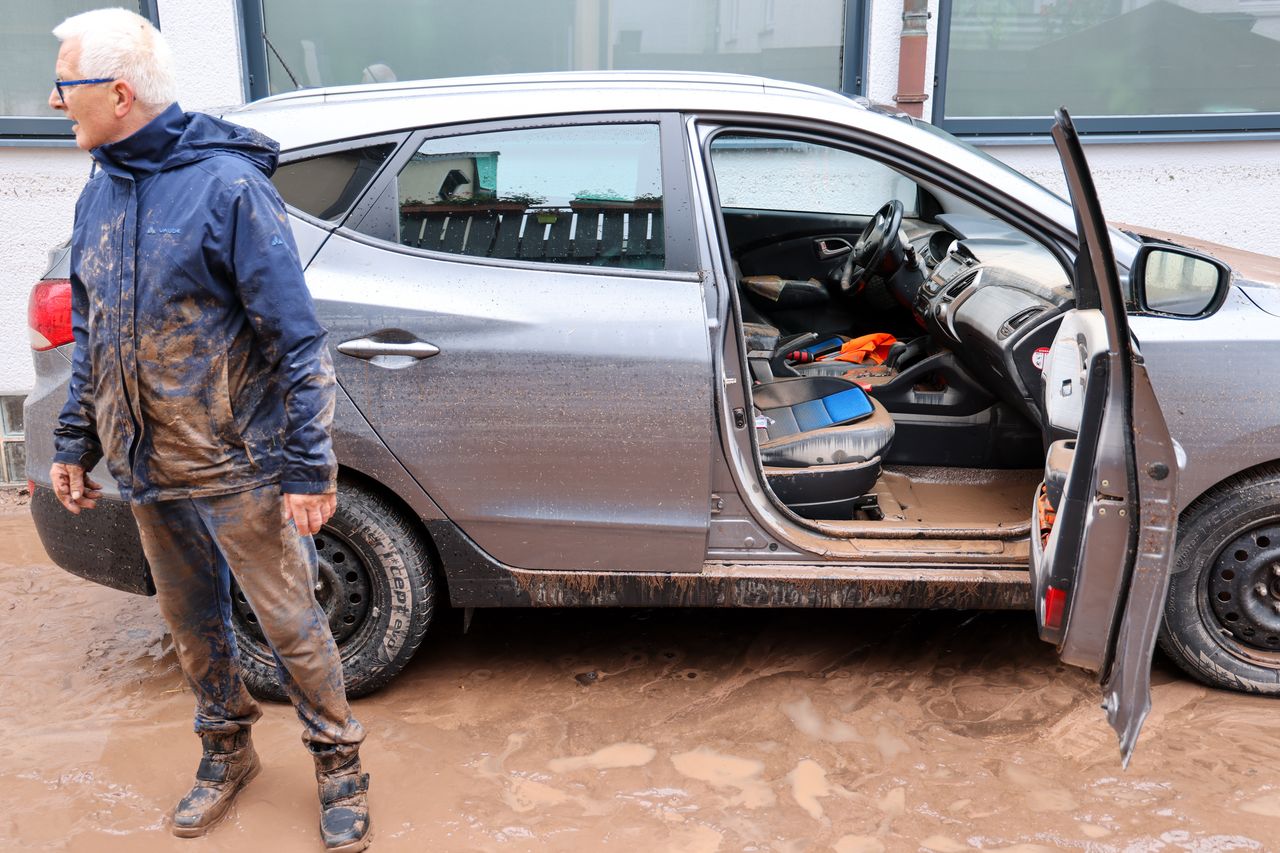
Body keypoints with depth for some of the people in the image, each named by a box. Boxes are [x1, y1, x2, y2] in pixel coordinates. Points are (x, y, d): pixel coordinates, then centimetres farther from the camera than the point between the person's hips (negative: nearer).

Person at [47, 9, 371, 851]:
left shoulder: (227, 185, -17)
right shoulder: (101, 193, 6)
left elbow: (296, 339, -17)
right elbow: (91, 334, 15)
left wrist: (308, 467, -18)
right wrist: (75, 442, 16)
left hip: (237, 467, -6)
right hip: (148, 468, 7)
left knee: (292, 625, 6)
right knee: (193, 624, 20)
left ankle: (340, 766, 26)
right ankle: (228, 752, 41)